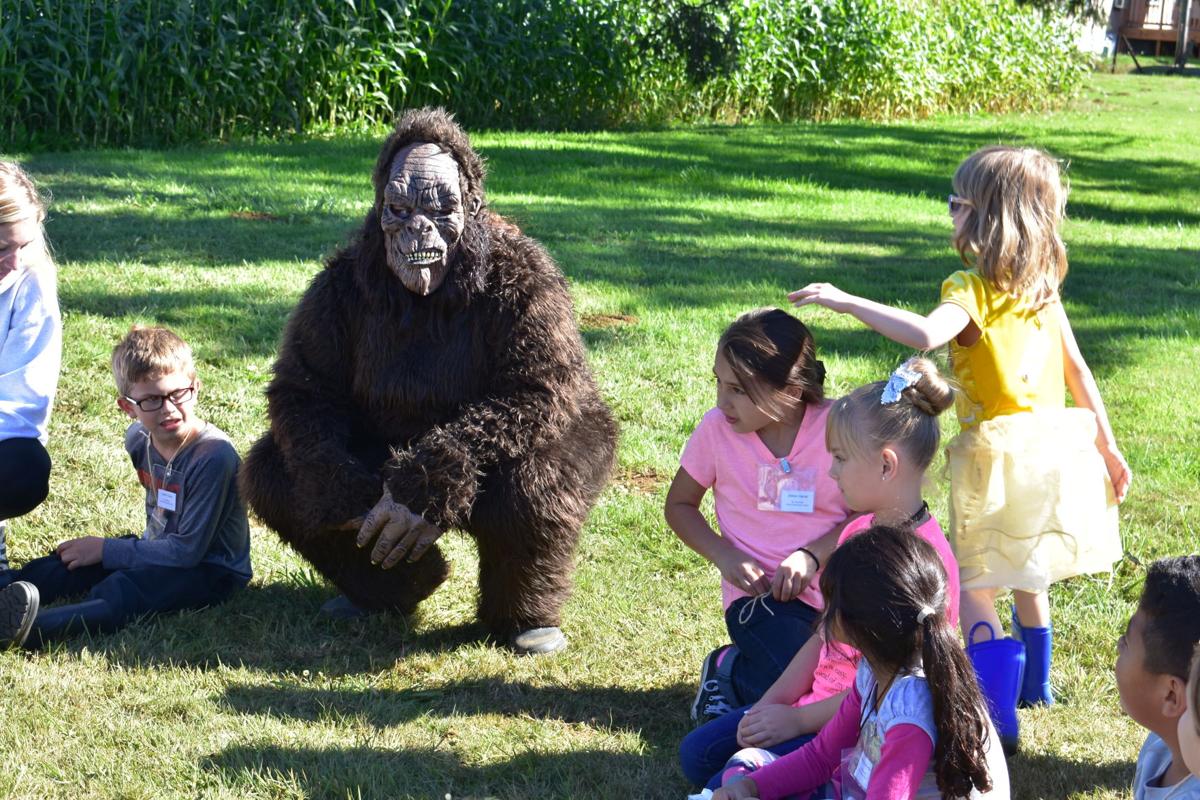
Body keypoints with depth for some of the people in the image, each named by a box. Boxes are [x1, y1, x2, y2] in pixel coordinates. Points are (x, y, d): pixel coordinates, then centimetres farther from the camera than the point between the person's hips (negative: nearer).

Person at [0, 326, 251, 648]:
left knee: (118, 593, -36)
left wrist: (106, 550, -16)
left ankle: (30, 626, -57)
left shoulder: (214, 456, -24)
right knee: (51, 570, -7)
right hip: (160, 549, 9)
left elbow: (188, 549, -23)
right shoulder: (139, 438, 1)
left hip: (211, 570, -9)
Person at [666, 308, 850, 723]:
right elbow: (679, 505, 10)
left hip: (838, 592, 2)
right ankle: (729, 670, 5)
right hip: (760, 596, -2)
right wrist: (725, 555, -6)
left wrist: (813, 555, -16)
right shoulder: (717, 429, -3)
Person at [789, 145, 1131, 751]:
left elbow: (924, 334, -37)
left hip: (998, 456, -8)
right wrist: (1106, 445, 20)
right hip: (1054, 446, 8)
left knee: (974, 590, -2)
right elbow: (1078, 371, 12)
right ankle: (1034, 685, 43)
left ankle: (999, 722, -11)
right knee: (1027, 576, 26)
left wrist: (844, 302, -32)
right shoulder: (1043, 289, 7)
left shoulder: (973, 290, -16)